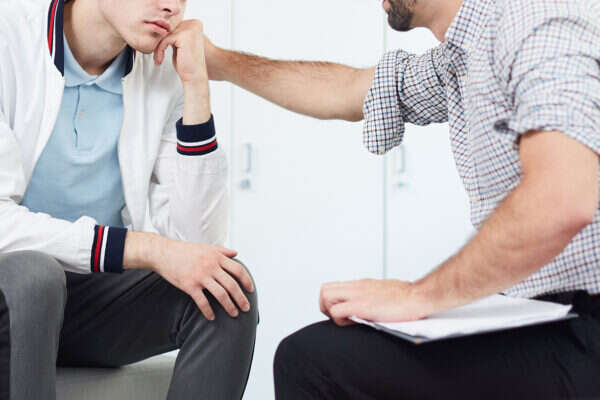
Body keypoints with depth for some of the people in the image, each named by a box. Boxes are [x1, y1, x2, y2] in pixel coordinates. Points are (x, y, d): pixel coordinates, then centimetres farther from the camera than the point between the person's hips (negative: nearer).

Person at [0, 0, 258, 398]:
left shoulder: (164, 73, -4)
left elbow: (193, 241, -11)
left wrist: (196, 84, -16)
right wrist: (146, 249, -29)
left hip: (97, 295, 4)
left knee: (230, 287, -19)